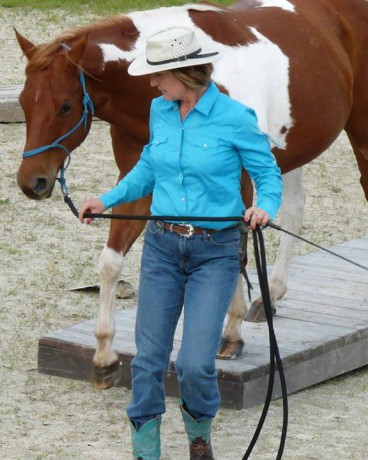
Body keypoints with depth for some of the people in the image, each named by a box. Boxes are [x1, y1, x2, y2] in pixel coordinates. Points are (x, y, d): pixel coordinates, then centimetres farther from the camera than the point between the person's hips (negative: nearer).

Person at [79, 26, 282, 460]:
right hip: (162, 246, 5)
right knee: (149, 359, 4)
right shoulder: (160, 111, 3)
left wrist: (265, 206, -25)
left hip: (215, 253, -5)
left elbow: (268, 174, -5)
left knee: (196, 364, -9)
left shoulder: (234, 118, -12)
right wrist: (108, 199, 8)